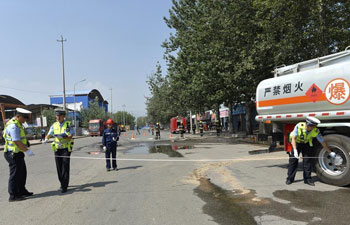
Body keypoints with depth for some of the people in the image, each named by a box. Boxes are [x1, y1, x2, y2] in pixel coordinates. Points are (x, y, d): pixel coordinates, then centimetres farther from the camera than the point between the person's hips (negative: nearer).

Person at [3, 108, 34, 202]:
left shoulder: (18, 124, 14)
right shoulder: (13, 126, -20)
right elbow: (17, 142, -24)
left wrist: (26, 147, 12)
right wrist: (27, 151, -20)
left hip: (18, 153, 10)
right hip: (14, 154, -10)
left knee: (22, 173, 18)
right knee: (15, 174, -2)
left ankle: (22, 191, 30)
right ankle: (13, 196, 8)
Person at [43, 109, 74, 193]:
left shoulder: (68, 124, -4)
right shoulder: (54, 125, 8)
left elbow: (70, 137, -12)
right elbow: (49, 134, 8)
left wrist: (62, 136, -29)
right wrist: (46, 139, -15)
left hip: (66, 148, -4)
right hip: (57, 149, 4)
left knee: (65, 167, -7)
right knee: (59, 167, 8)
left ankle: (64, 186, -4)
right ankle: (62, 183, 23)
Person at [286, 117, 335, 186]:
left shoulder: (316, 131, -25)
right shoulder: (299, 126, -33)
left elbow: (323, 142, -14)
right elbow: (293, 138, -30)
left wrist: (330, 152, -8)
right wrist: (295, 150, -39)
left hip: (307, 144, 2)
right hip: (296, 143, -1)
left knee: (307, 161, -3)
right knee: (293, 160, -3)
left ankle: (307, 179, 9)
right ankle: (290, 179, 5)